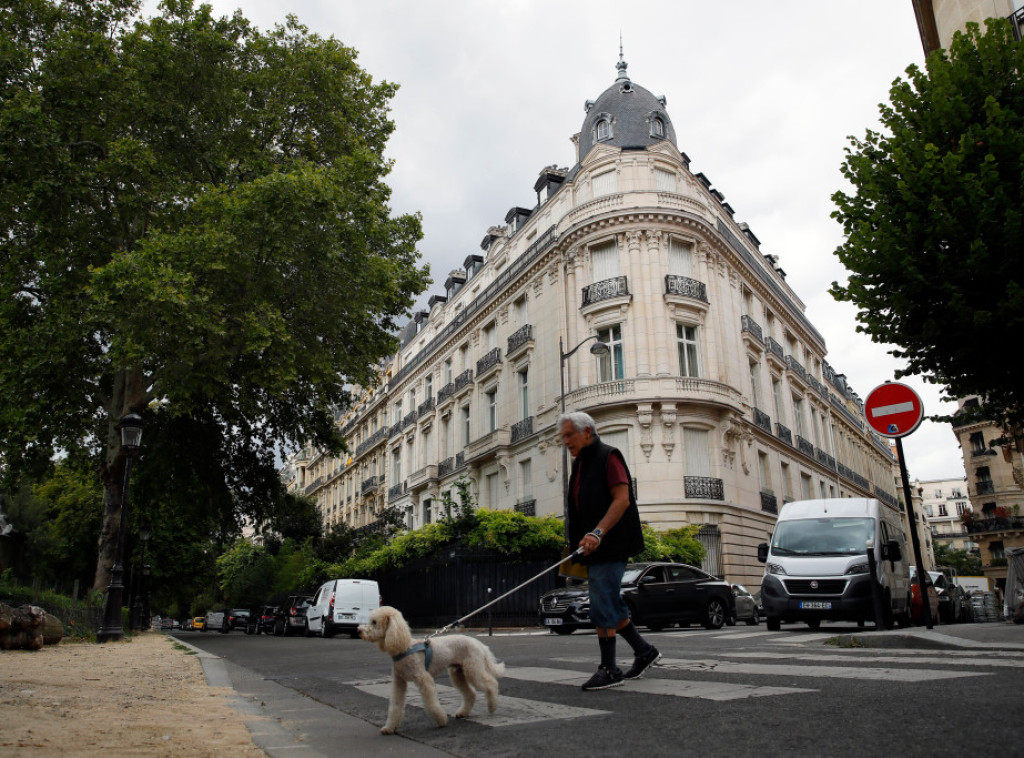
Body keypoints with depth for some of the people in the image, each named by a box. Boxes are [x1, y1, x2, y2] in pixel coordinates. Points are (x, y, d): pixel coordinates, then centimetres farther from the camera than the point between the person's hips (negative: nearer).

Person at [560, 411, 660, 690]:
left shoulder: (608, 457, -9)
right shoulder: (580, 464, 18)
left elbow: (622, 499, -20)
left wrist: (598, 532, -30)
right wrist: (578, 542, 17)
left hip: (610, 546, -10)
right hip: (595, 549, 10)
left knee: (603, 608, -8)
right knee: (611, 606, 14)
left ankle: (609, 670, 1)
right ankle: (644, 651, 28)